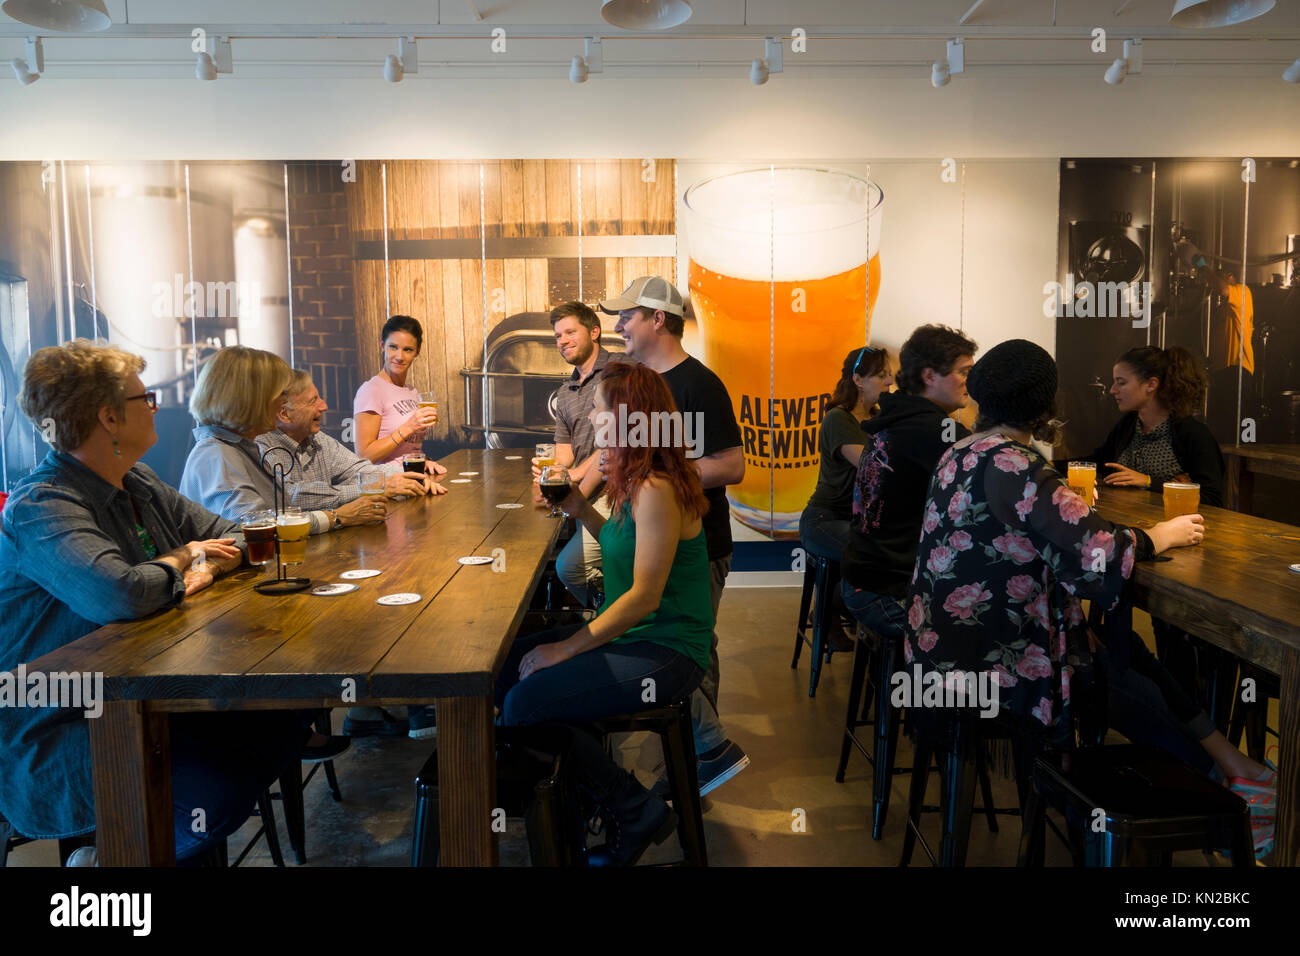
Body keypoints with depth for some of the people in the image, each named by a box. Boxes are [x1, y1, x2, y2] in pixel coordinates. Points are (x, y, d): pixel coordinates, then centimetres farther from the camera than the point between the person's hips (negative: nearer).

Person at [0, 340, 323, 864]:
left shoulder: (137, 484, 8)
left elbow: (232, 538, 12)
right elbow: (117, 595, -38)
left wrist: (209, 567, -12)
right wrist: (184, 558, -16)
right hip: (55, 731, -9)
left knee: (283, 719, -7)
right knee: (218, 786, -27)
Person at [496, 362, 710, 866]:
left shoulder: (657, 491, -22)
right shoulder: (635, 481, 8)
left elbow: (645, 595, -24)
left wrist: (568, 648, -19)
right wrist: (580, 508, 7)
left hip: (665, 652, -10)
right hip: (630, 633, 10)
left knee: (524, 704, -18)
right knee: (505, 665, 5)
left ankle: (637, 812, 0)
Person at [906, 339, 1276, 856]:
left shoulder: (959, 454, 5)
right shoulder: (1012, 465, -23)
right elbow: (1100, 554, -26)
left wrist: (1067, 502, 33)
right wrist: (1162, 535, -7)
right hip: (989, 668, -8)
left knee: (1122, 646, 14)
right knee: (1141, 695, 9)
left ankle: (1232, 762, 24)